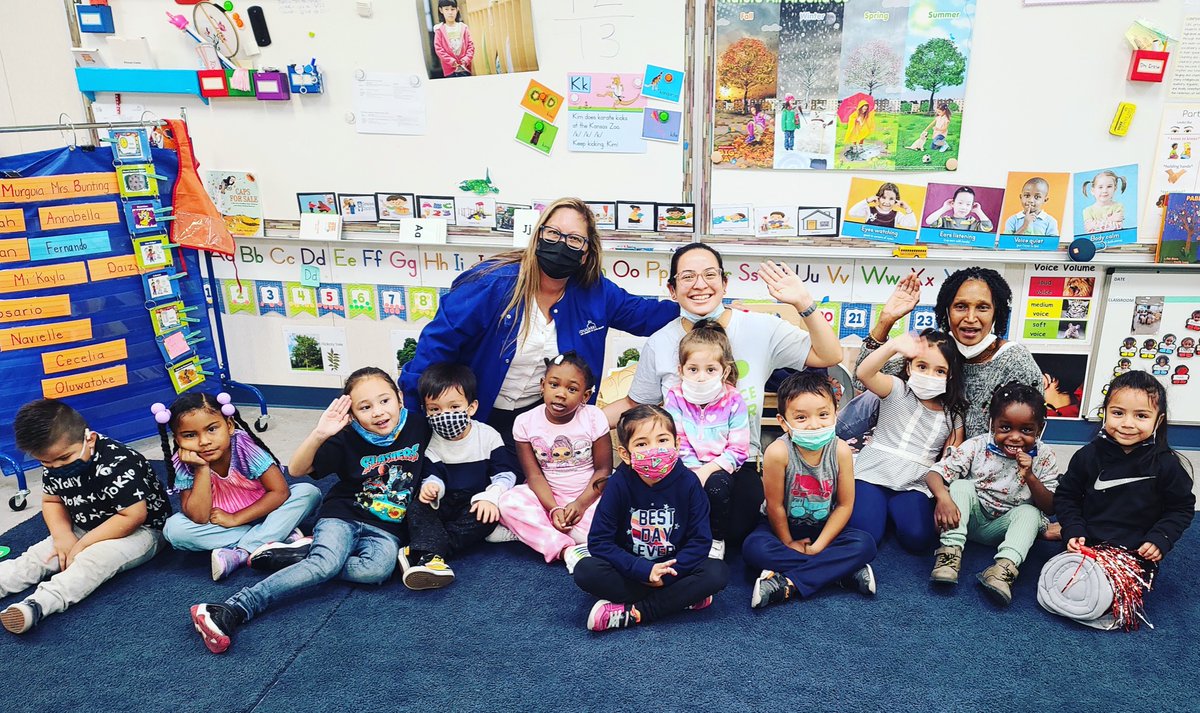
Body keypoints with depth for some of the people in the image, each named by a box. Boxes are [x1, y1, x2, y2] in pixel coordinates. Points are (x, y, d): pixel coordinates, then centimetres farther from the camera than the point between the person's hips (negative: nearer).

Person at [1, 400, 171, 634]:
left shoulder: (118, 464, -30)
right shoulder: (54, 466, -6)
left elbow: (133, 516, -29)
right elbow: (51, 501, 10)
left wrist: (83, 544, -23)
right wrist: (63, 536, -10)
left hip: (139, 531, -8)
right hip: (85, 530, 8)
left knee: (94, 560, -32)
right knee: (37, 555, -8)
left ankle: (36, 605, -46)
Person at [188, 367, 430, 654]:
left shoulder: (419, 429, -4)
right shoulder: (346, 439, -7)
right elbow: (295, 469, -12)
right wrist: (319, 434, -27)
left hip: (387, 529, 2)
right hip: (343, 517, -1)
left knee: (378, 569, -32)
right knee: (327, 563, -32)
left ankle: (290, 558, -18)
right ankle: (232, 610, -35)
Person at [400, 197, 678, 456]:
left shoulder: (594, 292, -8)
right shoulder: (494, 282, -21)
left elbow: (644, 314, 5)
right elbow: (440, 339, -19)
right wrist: (409, 409, -20)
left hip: (541, 418, 3)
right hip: (479, 416, -2)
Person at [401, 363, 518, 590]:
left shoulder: (488, 436, -7)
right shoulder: (432, 443, -1)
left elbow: (505, 473, -8)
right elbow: (434, 474, -4)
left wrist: (490, 497, -25)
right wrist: (431, 486, -30)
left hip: (477, 503, -2)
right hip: (445, 504, 2)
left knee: (488, 515, -33)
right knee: (418, 508, -25)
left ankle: (421, 552, -37)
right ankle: (432, 555, -48)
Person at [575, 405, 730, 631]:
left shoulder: (687, 482, -12)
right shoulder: (619, 484, -14)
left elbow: (700, 540, -10)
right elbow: (599, 541, -15)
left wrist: (669, 572, -22)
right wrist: (643, 570, -23)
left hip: (673, 568, 1)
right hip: (630, 571, -1)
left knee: (718, 572, -25)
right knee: (585, 571, -27)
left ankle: (632, 613, -24)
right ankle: (682, 598, -20)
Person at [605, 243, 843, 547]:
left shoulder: (760, 328, -3)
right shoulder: (658, 344, 0)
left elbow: (829, 356, -4)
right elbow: (634, 405, 10)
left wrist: (803, 303, -18)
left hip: (739, 466, 0)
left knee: (731, 532, -25)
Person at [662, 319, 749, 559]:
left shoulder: (733, 401, -7)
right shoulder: (675, 398, -4)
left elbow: (738, 450, -9)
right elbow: (675, 443, -7)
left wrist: (707, 470, -19)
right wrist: (693, 472, -20)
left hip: (719, 469, 0)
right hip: (685, 469, 1)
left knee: (717, 484, -30)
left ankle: (717, 540, -4)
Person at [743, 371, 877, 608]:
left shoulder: (840, 450, -20)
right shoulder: (778, 452, -29)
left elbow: (845, 505, -10)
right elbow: (775, 506, -16)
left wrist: (817, 547, -14)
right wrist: (788, 543, -5)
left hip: (823, 528, 2)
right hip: (784, 526, -2)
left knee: (865, 545, -23)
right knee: (754, 547, -31)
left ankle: (788, 583, -28)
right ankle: (844, 570, -25)